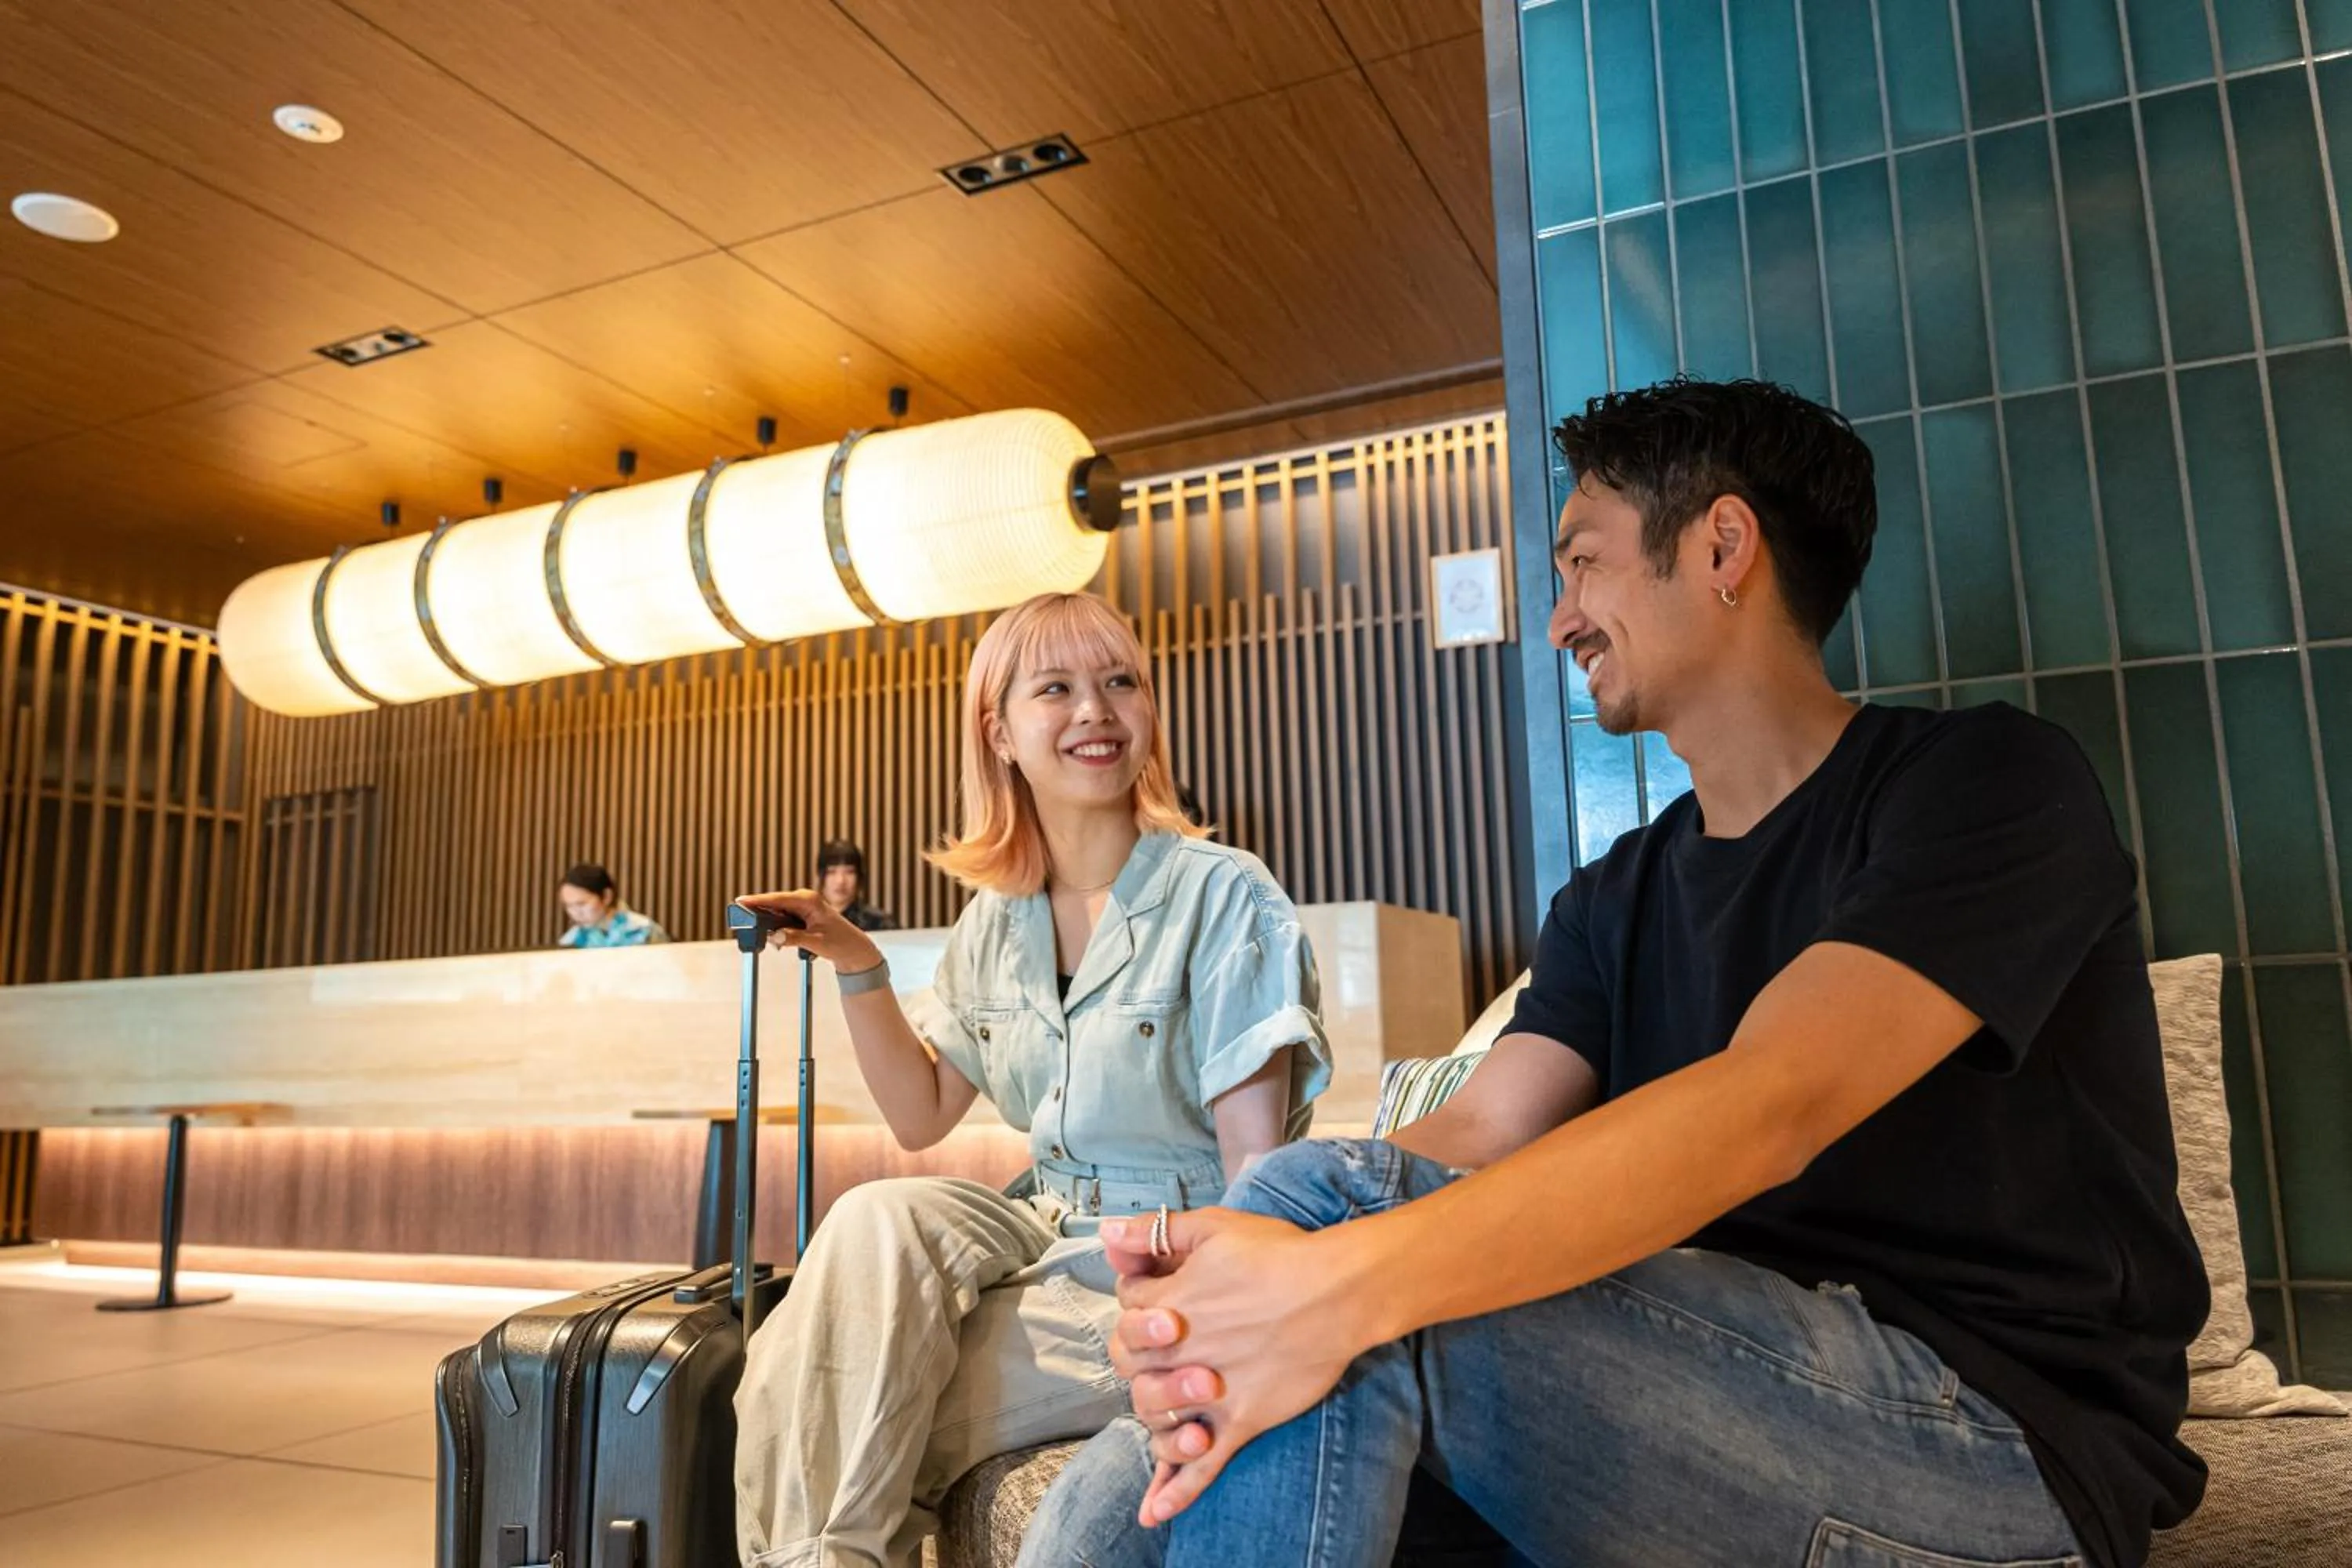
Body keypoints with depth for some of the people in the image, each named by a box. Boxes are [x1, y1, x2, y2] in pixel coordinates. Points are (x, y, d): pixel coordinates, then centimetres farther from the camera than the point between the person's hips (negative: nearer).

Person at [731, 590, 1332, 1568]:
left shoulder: (1222, 897, -12)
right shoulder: (993, 922, 6)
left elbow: (1257, 1170, -15)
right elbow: (921, 1117, 12)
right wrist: (858, 969, 0)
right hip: (1052, 1235, 6)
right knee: (877, 1221, -25)